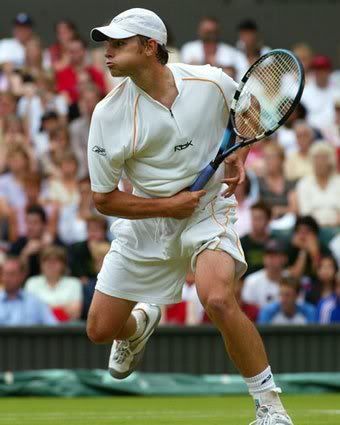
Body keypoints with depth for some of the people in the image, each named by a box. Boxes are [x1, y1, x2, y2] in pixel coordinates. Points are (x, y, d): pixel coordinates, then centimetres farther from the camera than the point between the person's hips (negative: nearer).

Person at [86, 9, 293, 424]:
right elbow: (103, 199, -8)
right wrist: (166, 205, -18)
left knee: (217, 299, -31)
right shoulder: (109, 114, -15)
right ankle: (138, 325, 46)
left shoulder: (211, 82, -14)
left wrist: (238, 158, -7)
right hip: (145, 219, 2)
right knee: (100, 329, 5)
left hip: (208, 210, -2)